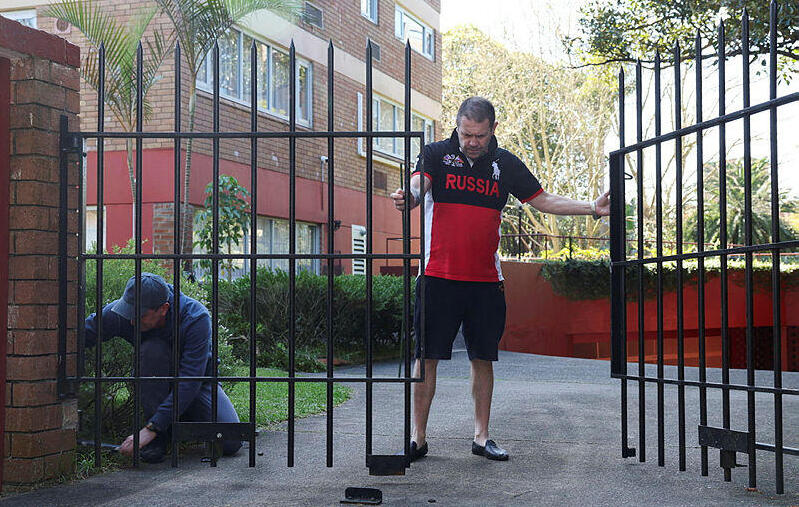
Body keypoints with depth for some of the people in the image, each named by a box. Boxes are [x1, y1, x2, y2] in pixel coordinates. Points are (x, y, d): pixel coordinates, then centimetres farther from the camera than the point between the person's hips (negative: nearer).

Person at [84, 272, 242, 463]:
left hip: (199, 380, -1)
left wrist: (151, 429, -41)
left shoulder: (196, 317, -32)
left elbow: (190, 380, -36)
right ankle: (160, 437, -20)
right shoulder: (119, 313, -24)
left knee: (231, 443, -24)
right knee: (152, 349, -34)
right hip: (157, 381, 2)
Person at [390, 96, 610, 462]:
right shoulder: (436, 154, 2)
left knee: (483, 358, 7)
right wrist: (406, 198, -40)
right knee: (426, 356, -2)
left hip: (485, 280, 3)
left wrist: (592, 208, 6)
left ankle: (481, 436, 18)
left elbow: (543, 201, 15)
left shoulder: (505, 164, 9)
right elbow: (417, 188, -16)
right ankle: (417, 438, 7)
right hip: (438, 277, -2)